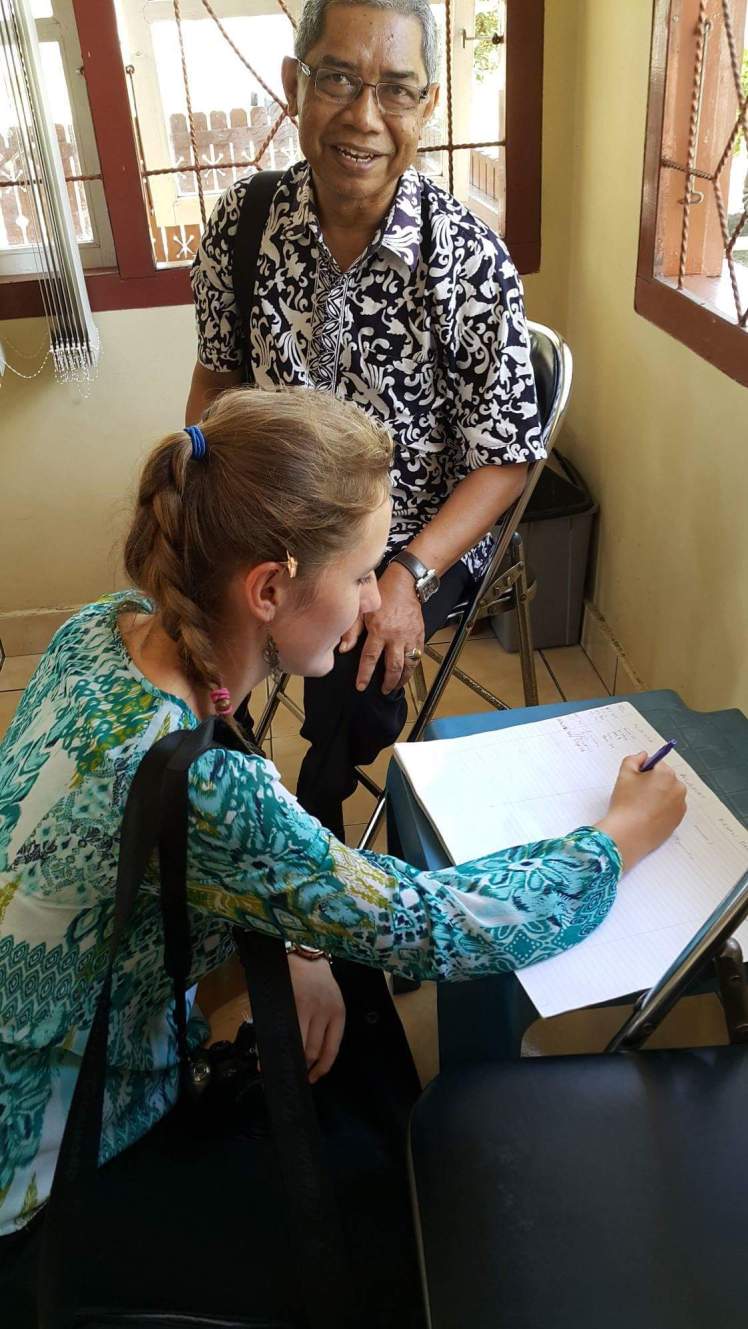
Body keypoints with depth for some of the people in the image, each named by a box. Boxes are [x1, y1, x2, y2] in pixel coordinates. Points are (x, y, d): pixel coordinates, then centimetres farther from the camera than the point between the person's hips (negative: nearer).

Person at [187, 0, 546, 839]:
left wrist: (409, 577, -25)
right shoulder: (242, 223, -7)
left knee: (351, 683, -25)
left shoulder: (469, 257, -17)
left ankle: (313, 834, 12)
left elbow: (506, 456, -12)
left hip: (425, 540, -2)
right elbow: (218, 375, 6)